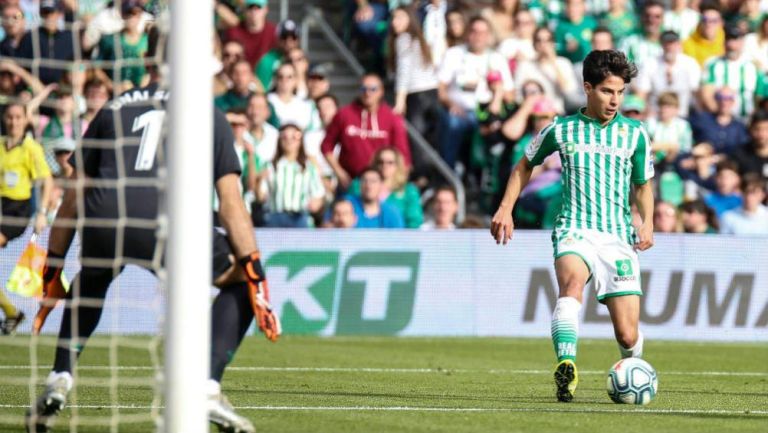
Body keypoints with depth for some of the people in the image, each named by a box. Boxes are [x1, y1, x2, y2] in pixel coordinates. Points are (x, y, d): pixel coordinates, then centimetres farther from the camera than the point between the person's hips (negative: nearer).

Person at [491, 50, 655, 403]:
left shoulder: (635, 134, 7)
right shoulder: (562, 130, 5)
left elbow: (643, 185, 20)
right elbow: (525, 165, 21)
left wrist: (647, 222, 2)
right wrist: (506, 208, 11)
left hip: (619, 238, 1)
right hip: (574, 231, -1)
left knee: (627, 336, -3)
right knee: (572, 280, -37)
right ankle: (566, 369, -49)